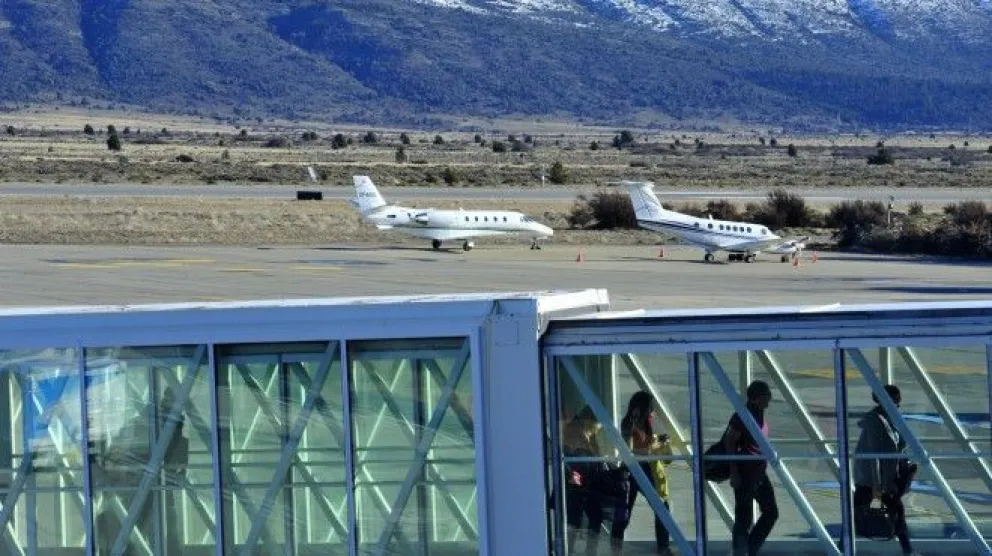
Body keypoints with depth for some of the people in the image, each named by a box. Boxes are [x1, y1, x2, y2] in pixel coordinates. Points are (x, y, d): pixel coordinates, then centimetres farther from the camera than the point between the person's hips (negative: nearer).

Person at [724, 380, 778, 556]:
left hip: (759, 474, 9)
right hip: (745, 474, -9)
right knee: (744, 517, -3)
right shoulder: (742, 416, -15)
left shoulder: (760, 415, 10)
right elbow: (729, 443, -17)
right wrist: (734, 472, -19)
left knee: (771, 512, 11)